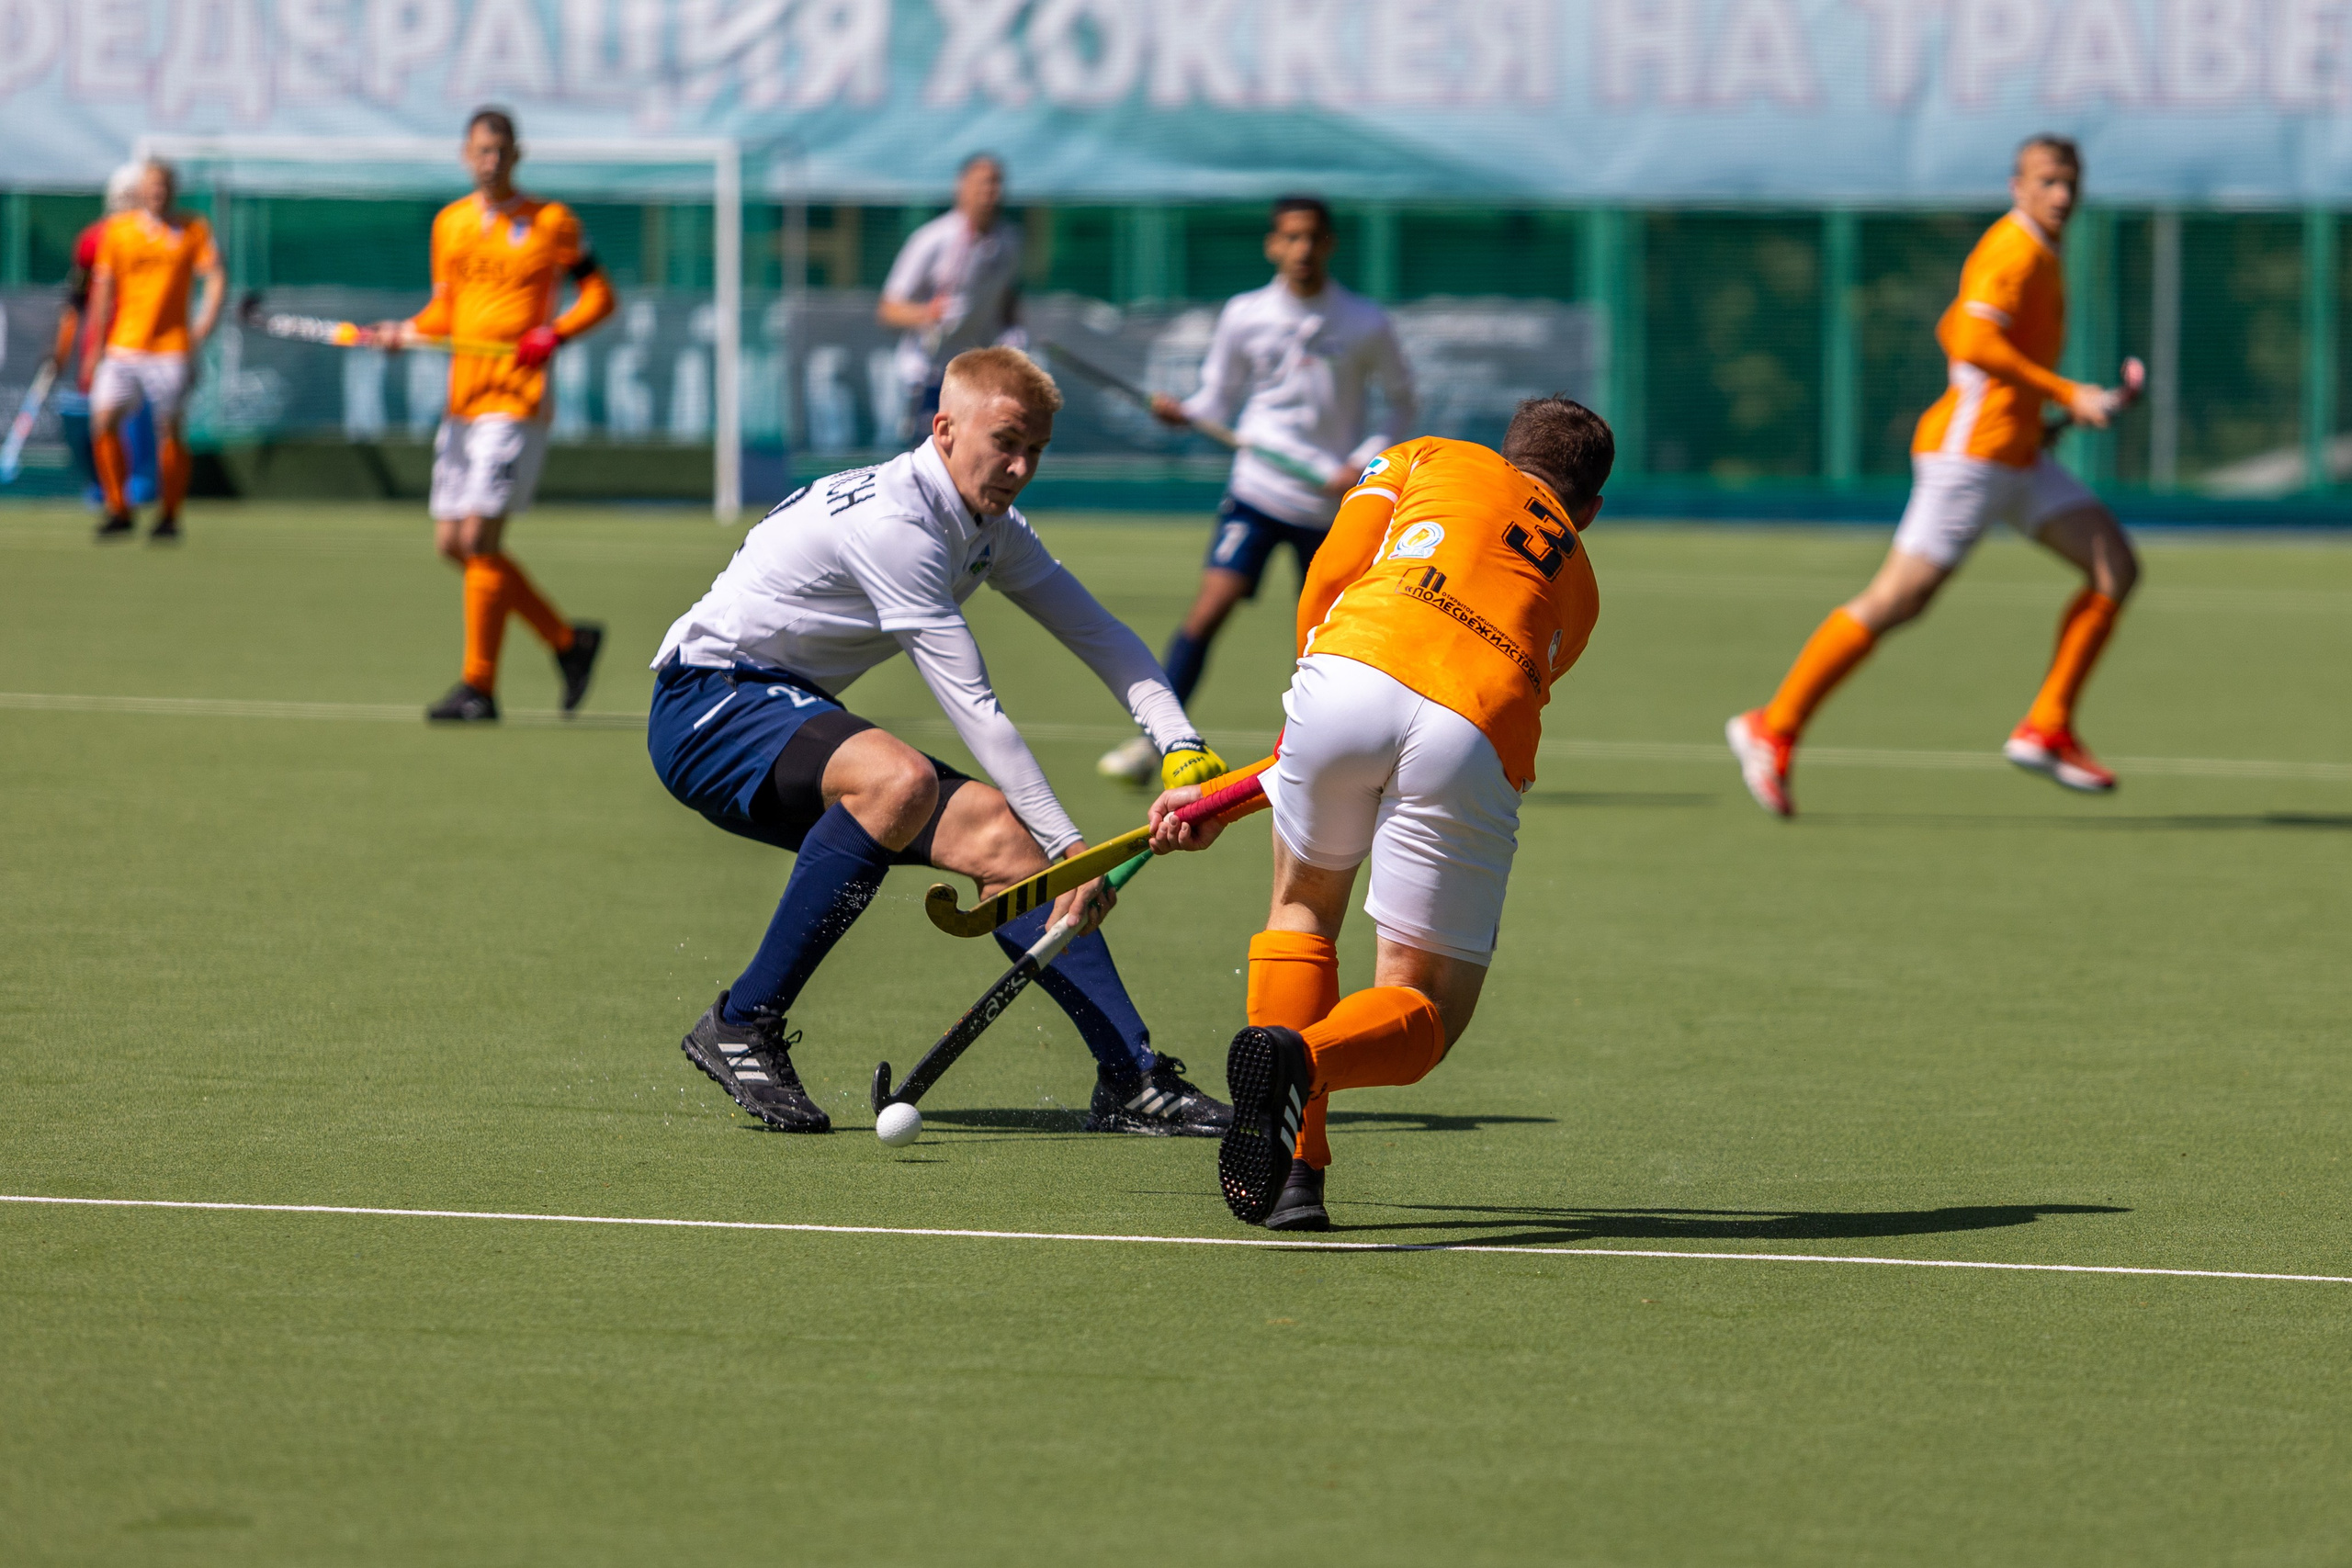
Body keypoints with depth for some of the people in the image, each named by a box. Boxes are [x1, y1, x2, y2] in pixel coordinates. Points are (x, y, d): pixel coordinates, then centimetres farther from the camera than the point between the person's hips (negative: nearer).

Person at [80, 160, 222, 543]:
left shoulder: (194, 230, 3)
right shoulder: (117, 230, 5)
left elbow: (216, 280, -3)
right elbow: (103, 291, 7)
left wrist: (205, 321, -20)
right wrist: (95, 348, 3)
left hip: (171, 348, -1)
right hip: (122, 348, 1)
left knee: (171, 431, -2)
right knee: (103, 421, -13)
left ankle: (169, 516, 13)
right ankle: (118, 510, -3)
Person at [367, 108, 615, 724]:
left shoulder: (551, 222, -2)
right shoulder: (449, 224, 13)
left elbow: (598, 295, 2)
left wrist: (555, 333, -15)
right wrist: (408, 332, 0)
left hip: (517, 401, -7)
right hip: (462, 397, 7)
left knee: (479, 538, -14)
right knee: (452, 544, 4)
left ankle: (478, 688, -7)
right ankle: (568, 640, 19)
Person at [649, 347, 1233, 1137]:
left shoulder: (991, 529, 6)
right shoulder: (895, 524, -24)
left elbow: (1102, 636, 7)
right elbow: (974, 711, -24)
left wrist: (1183, 749, -9)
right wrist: (1068, 848, -22)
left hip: (792, 714, 9)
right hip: (708, 702, -9)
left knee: (1000, 836, -5)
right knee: (901, 779, -36)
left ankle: (1133, 1079, -5)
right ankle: (743, 1026, -28)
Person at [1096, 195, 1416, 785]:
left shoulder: (1366, 325, -2)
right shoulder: (1244, 316, 0)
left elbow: (1400, 403, 9)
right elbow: (1218, 400, 9)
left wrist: (1365, 461, -6)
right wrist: (1183, 412, -13)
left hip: (1331, 502, 0)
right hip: (1259, 488, 0)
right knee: (1212, 604, -15)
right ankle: (1152, 741, -12)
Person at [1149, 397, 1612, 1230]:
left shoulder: (1431, 460, 33)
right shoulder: (1577, 589, 38)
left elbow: (1328, 580, 16)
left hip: (1355, 662, -1)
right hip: (1478, 737, 1)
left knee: (1303, 905, 26)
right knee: (1429, 1009, 13)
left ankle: (1295, 1169, 9)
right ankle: (1305, 1057, -22)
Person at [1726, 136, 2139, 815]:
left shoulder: (2038, 252, 17)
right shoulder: (2013, 251, -13)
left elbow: (1953, 329, 26)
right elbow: (1974, 342, -26)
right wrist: (2066, 395, -26)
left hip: (2017, 455, 10)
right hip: (1971, 449, -10)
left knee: (2115, 569, 1)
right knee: (1899, 597, -10)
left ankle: (2046, 730, 2)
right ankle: (1773, 728, -1)